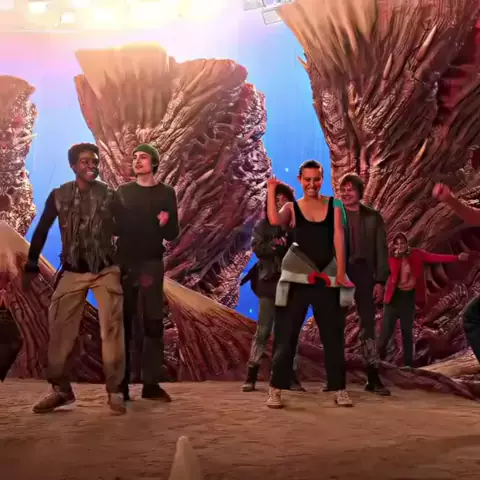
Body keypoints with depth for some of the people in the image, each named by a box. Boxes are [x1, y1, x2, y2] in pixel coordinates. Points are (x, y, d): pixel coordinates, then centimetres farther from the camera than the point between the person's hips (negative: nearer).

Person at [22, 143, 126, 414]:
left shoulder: (109, 196, -2)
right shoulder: (58, 196, 1)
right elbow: (41, 231, 7)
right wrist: (31, 267, 4)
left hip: (106, 270, -1)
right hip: (72, 272, 2)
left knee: (111, 328, -5)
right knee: (60, 328, 0)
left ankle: (115, 391, 1)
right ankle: (61, 389, 11)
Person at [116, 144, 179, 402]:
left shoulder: (166, 193, 6)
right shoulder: (122, 192, 9)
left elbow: (172, 234, 2)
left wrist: (165, 224, -20)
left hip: (151, 264, 0)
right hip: (124, 263, 1)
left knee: (153, 323, -2)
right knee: (123, 322, 0)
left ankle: (151, 383, 2)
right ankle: (120, 383, 4)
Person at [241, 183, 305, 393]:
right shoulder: (264, 224, 5)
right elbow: (256, 248, -8)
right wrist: (274, 245, -24)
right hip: (269, 281, -1)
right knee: (263, 330, -1)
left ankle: (291, 376, 6)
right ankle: (251, 375, 3)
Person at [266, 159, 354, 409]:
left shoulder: (334, 206, 5)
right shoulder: (292, 207, 3)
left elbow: (338, 239, -3)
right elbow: (275, 221, -19)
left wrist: (340, 273, -11)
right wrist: (271, 192, -17)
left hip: (327, 279, 2)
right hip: (298, 278, -1)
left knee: (333, 334, 7)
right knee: (286, 334, -1)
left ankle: (339, 389, 17)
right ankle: (276, 389, 5)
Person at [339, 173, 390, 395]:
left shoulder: (372, 216, 7)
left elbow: (381, 249, 4)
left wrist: (380, 280, -4)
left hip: (363, 272, 0)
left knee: (368, 323, 0)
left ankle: (373, 377, 3)